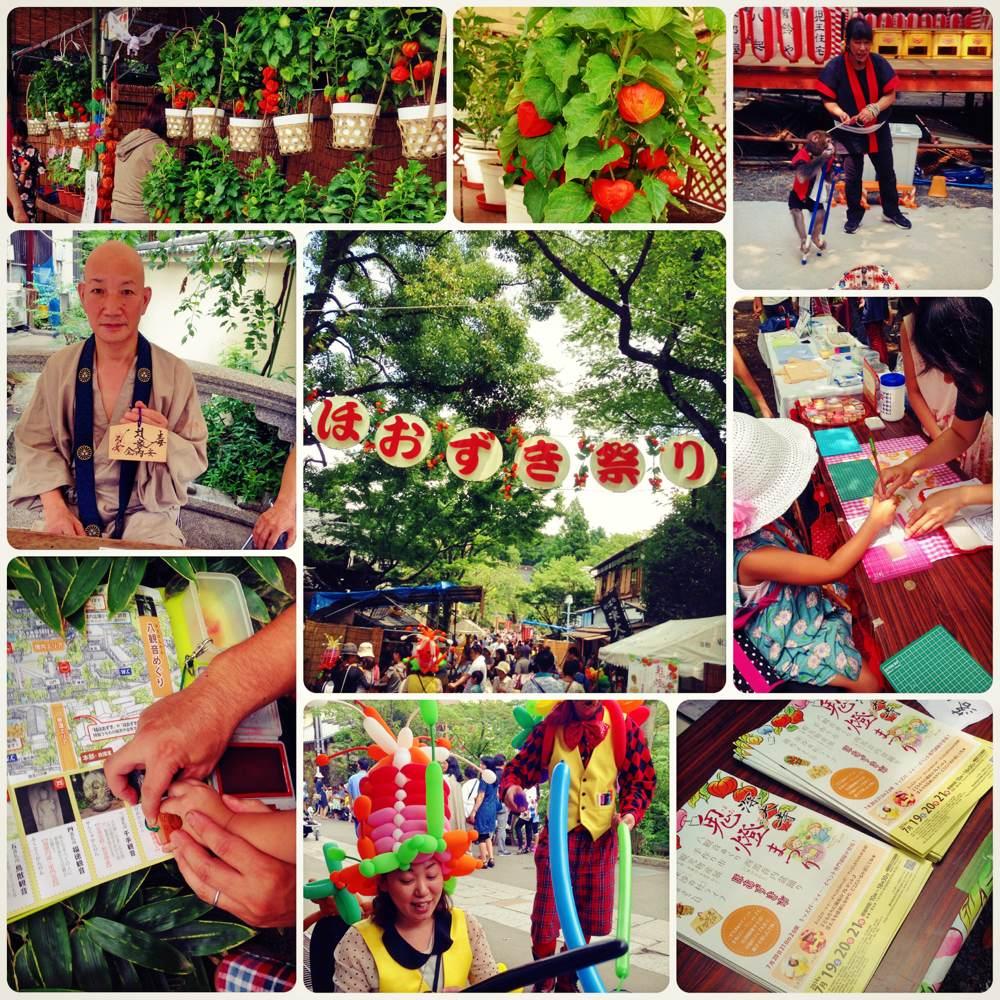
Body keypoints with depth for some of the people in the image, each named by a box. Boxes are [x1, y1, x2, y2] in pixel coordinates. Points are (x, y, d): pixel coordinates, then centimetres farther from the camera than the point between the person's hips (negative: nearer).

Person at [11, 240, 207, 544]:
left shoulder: (175, 373, -7)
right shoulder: (59, 367, 0)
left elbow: (196, 459, -2)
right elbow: (35, 445, 4)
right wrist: (54, 507, -11)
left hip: (147, 511, -1)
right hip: (71, 509, 1)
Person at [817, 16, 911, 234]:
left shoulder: (879, 63, -13)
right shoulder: (835, 67, -19)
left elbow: (890, 95, -8)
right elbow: (828, 100, -12)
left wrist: (874, 108, -26)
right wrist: (841, 113, -32)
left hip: (879, 129, 2)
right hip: (850, 131, -2)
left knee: (886, 172, 16)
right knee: (852, 176, 10)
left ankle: (891, 211, 34)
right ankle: (854, 213, 30)